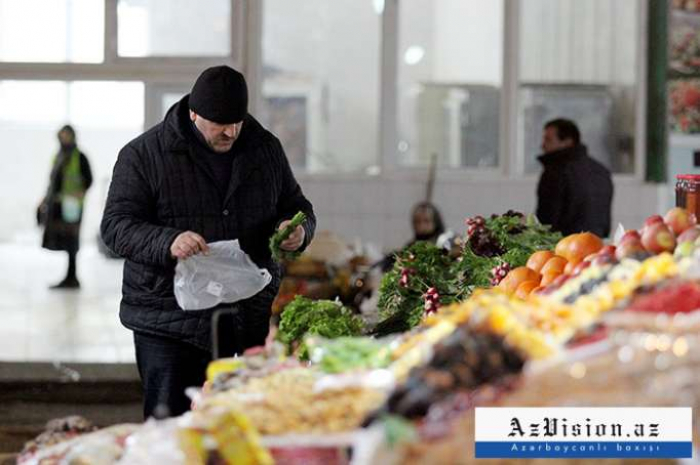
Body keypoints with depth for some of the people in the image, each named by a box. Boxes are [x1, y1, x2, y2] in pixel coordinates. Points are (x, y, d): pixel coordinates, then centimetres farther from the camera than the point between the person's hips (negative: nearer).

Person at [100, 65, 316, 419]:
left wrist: (298, 228, -5)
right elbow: (116, 225, -8)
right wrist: (168, 243, -28)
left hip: (249, 320, 4)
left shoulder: (265, 148, 9)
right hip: (169, 321, -4)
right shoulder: (143, 155, -4)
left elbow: (297, 206, 20)